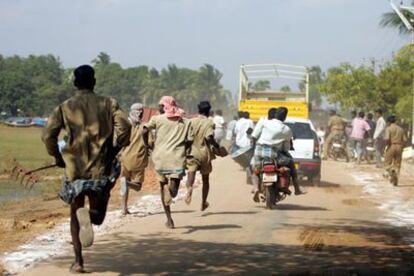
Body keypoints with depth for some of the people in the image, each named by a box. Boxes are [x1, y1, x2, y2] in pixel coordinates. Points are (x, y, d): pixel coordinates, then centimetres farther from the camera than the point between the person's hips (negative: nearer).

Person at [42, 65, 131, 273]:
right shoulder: (108, 104, 2)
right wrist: (114, 150, 3)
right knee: (98, 213, 14)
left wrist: (57, 157, 9)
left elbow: (48, 134, -6)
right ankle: (90, 216, -24)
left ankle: (78, 261, 3)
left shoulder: (65, 107, 2)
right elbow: (124, 127, -10)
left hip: (74, 168, 0)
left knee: (75, 214, 14)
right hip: (101, 168, 0)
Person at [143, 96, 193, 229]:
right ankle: (174, 184, -42)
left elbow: (145, 131, -9)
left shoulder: (157, 119, 6)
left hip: (160, 157, 0)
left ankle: (169, 219, 13)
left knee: (164, 187, 15)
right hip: (177, 158, 0)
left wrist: (146, 145, 7)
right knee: (173, 190, -4)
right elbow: (189, 141, 3)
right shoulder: (185, 122, 12)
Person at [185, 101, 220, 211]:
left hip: (192, 153, 1)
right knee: (205, 178, 16)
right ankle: (203, 203, 26)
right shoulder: (209, 123, -8)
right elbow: (209, 137, -22)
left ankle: (189, 188, -47)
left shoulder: (191, 121, 3)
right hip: (204, 153, -1)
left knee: (191, 172, -13)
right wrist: (216, 145, -7)